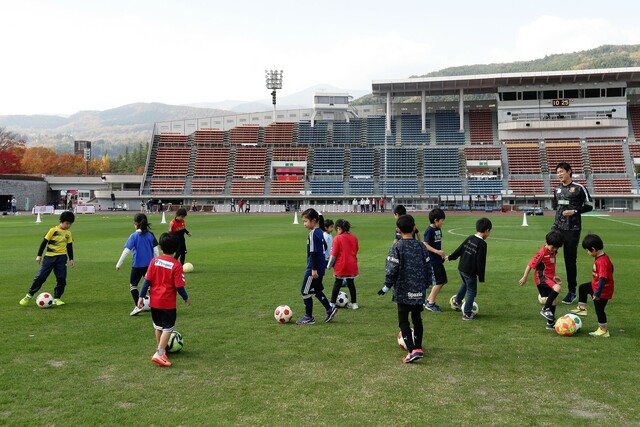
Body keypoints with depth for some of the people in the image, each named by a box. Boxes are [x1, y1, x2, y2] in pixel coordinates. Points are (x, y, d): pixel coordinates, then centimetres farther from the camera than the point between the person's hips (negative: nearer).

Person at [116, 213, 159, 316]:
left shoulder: (134, 236, -11)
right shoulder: (150, 235, 0)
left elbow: (126, 251, -13)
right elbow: (156, 250, 2)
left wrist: (118, 264, -7)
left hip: (137, 265, -4)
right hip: (149, 264, 4)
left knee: (133, 285, 10)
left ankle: (137, 306, 0)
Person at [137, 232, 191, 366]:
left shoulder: (154, 261, -3)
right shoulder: (176, 265, -14)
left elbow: (147, 280, -3)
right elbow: (179, 286, -12)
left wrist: (141, 296, 4)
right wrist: (186, 298, 4)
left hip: (154, 301, 5)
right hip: (168, 303, -5)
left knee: (158, 326, 20)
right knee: (168, 328, 3)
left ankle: (161, 349, 36)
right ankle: (159, 353, -8)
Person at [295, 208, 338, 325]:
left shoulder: (313, 234, -18)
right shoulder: (320, 232, 10)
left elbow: (314, 253, -21)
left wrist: (314, 269, -20)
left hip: (313, 268, -9)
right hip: (320, 267, 10)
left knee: (305, 292, 1)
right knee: (317, 290, 21)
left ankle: (308, 317, 9)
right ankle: (330, 309, 20)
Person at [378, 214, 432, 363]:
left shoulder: (397, 247, -12)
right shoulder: (421, 246, 3)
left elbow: (391, 270, -15)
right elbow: (428, 269, 7)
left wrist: (386, 287, -3)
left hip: (403, 291, -4)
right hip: (419, 291, 5)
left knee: (403, 320, 2)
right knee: (417, 318, 18)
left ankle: (412, 351, -10)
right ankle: (418, 348, 27)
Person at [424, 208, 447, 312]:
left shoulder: (438, 229, 9)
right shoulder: (429, 230, -16)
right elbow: (425, 245, -20)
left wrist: (443, 254, 22)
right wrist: (437, 251, -27)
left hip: (438, 260, 9)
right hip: (432, 261, -9)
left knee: (443, 281, 12)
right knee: (438, 282, -6)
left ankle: (428, 300, 21)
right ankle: (430, 304, 7)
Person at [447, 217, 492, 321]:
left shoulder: (470, 238, 2)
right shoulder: (482, 244, -18)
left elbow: (460, 249, 11)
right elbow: (480, 261, -19)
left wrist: (451, 257, 26)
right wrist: (481, 277, -13)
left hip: (461, 268, 7)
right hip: (470, 272, -7)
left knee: (465, 284, 33)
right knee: (471, 291, 7)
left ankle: (457, 300, 46)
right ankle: (467, 314, 12)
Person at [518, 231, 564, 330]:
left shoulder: (553, 252, 8)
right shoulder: (542, 253, -18)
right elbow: (530, 265, -16)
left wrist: (554, 276, 14)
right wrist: (525, 277, -14)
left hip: (549, 278, 9)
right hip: (542, 277, -9)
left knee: (554, 301, 12)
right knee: (557, 288, -32)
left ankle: (551, 323, 26)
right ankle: (545, 309, -20)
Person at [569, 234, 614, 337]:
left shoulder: (601, 262, -33)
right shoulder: (604, 257, -2)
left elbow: (603, 278, -37)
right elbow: (611, 267, 14)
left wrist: (597, 293, -35)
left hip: (603, 290, -10)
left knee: (599, 310, 4)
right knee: (582, 288, 24)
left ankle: (603, 330, 18)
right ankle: (582, 308, 32)